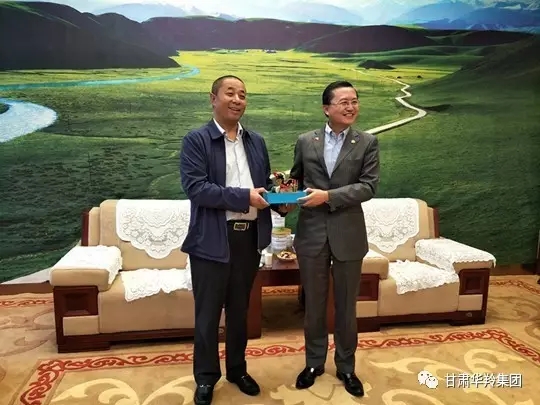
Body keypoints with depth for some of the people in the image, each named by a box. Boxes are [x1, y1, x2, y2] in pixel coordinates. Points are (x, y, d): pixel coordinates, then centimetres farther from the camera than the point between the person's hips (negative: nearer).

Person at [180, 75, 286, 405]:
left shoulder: (257, 142, 11)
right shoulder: (196, 140, -6)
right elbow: (195, 187, -17)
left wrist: (278, 201, -5)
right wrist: (243, 197, -21)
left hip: (250, 236, 5)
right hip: (212, 239, -4)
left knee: (240, 309, 18)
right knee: (208, 313, 8)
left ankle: (237, 369, 36)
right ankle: (206, 377, 27)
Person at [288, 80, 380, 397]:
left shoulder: (368, 143, -1)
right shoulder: (305, 141, 4)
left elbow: (369, 186, -10)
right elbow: (296, 179, 12)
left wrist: (328, 196, -19)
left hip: (348, 235, -1)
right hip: (312, 233, 1)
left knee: (346, 306, 12)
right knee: (314, 305, 13)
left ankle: (346, 367, 32)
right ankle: (314, 362, 34)